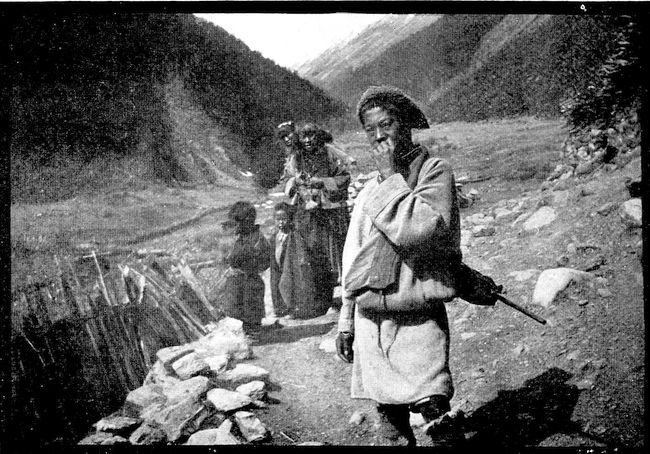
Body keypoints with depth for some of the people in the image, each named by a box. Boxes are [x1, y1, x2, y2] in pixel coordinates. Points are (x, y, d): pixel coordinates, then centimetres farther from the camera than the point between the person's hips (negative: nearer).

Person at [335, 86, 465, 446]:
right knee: (389, 418, 11)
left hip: (418, 319, -5)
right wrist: (346, 321, 17)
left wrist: (391, 176, -12)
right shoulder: (368, 191, 14)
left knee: (436, 413, -9)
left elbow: (422, 230, -21)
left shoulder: (435, 171, -3)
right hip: (370, 320, 5)